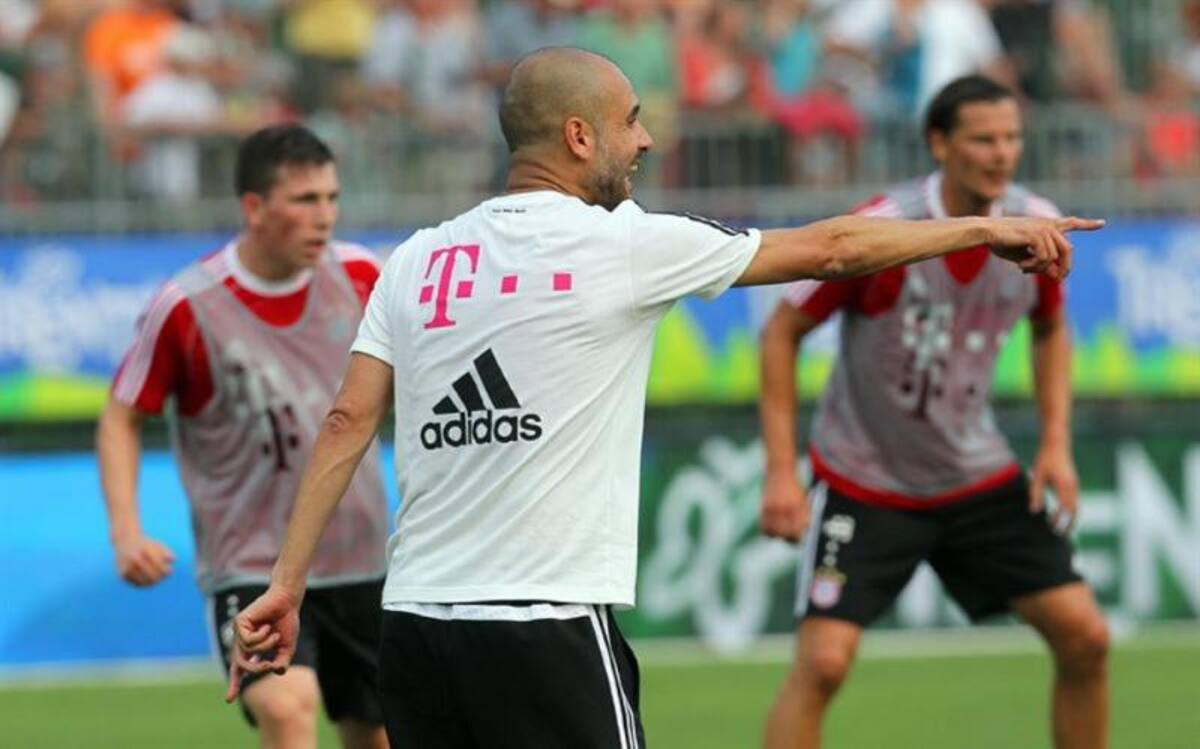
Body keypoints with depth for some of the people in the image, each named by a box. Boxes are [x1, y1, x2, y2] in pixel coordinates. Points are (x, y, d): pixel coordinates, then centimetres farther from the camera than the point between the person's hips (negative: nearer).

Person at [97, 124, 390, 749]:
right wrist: (126, 533, -15)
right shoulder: (186, 308, -14)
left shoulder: (359, 276, -2)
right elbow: (122, 417, -3)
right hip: (250, 570, -5)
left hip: (359, 563, 5)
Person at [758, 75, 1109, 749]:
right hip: (864, 484, -4)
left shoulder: (1037, 226, -7)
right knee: (823, 662, -16)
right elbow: (782, 333, -11)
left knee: (1084, 637, -2)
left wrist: (1057, 444, 2)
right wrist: (781, 473, -15)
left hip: (980, 478, 4)